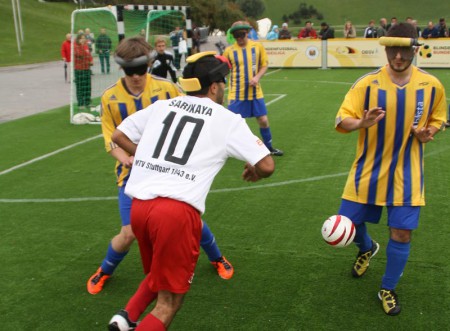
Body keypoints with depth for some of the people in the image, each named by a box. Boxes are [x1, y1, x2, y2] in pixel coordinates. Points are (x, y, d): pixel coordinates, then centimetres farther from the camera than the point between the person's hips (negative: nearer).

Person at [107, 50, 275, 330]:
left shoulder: (161, 106, 15)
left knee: (159, 273, 32)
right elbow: (267, 166, 2)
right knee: (169, 302, 9)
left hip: (139, 205, 6)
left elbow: (119, 136, 22)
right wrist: (253, 172, 24)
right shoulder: (228, 120, 4)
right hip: (178, 211, -5)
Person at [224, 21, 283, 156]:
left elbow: (264, 65, 6)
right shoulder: (229, 50, -4)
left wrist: (257, 77, -13)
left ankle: (269, 147, 27)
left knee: (263, 120, 7)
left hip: (255, 92, 2)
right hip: (236, 93, -2)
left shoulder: (258, 46, -1)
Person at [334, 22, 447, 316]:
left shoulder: (432, 86, -5)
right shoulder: (367, 83, -11)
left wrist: (428, 132, -13)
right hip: (368, 170, 0)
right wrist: (361, 123, -34)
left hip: (407, 173, 0)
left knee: (402, 233, -1)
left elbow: (437, 120, 10)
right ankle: (367, 248, 44)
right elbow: (342, 120, -12)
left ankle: (388, 289, 24)